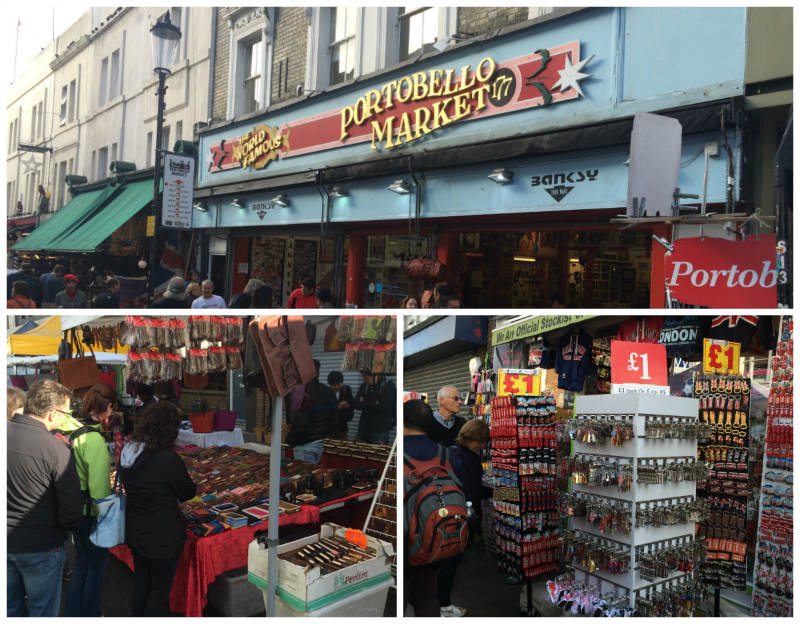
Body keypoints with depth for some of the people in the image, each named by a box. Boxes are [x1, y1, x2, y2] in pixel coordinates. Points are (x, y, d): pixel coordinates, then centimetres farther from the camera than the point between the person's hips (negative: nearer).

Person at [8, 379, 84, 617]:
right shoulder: (56, 450, -24)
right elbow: (71, 510, -19)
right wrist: (74, 524, 2)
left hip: (7, 542, 5)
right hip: (40, 548, -5)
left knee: (11, 608, 22)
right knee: (42, 612, 12)